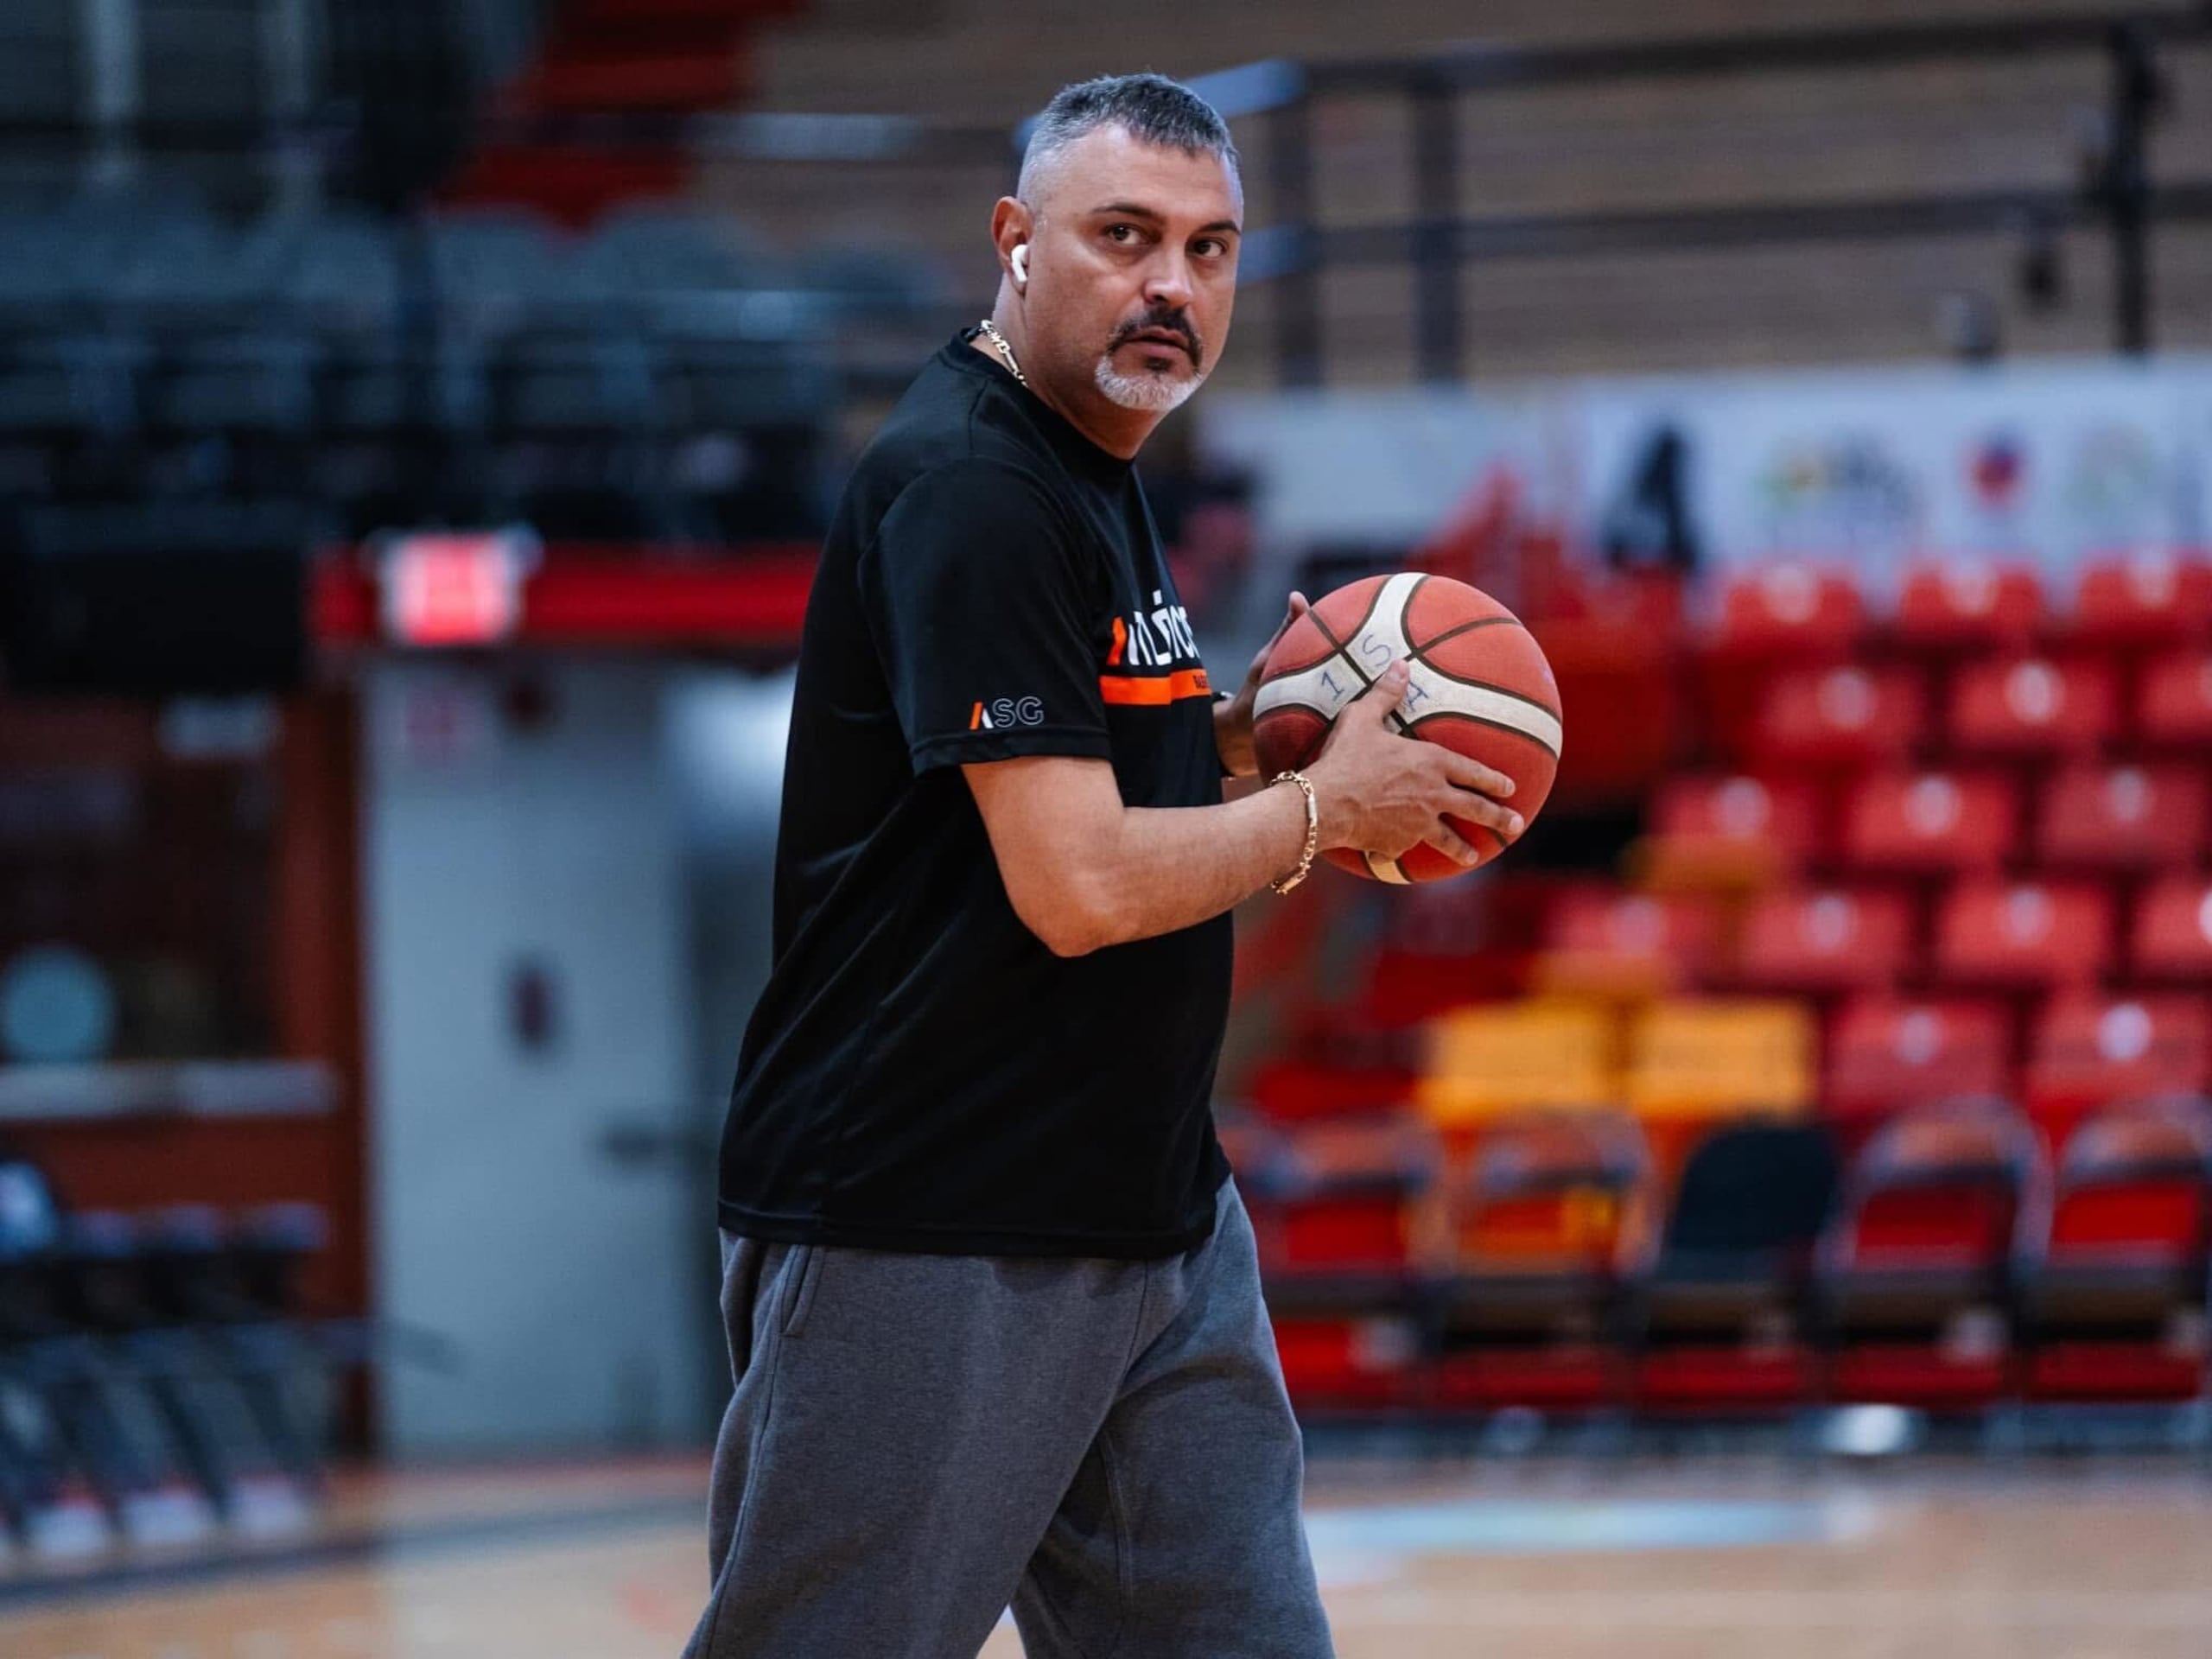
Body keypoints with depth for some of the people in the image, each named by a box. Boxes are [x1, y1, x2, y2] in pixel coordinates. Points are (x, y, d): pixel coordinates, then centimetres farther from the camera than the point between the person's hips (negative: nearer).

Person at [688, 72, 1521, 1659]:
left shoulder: (1093, 474, 14)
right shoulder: (968, 489, -17)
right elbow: (1078, 889, -22)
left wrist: (1236, 732, 9)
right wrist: (1329, 804, -8)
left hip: (1155, 1215, 10)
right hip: (921, 1240, -10)